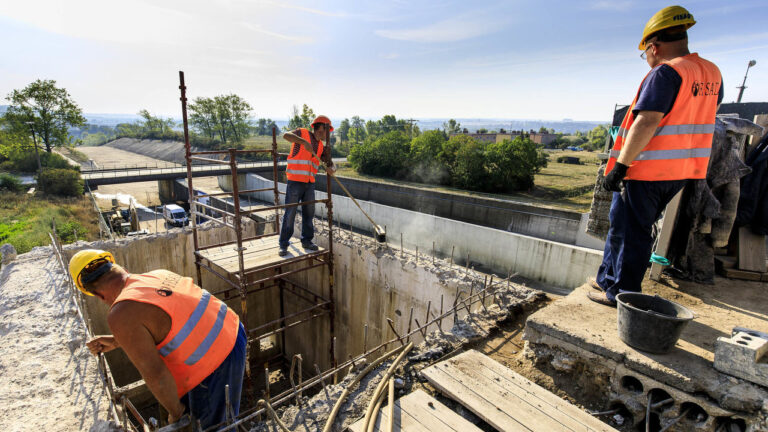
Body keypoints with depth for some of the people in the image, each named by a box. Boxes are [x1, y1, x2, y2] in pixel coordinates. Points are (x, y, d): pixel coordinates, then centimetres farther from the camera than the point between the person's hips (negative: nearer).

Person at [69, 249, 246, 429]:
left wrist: (175, 412, 0)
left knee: (213, 425, 17)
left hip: (216, 367, -8)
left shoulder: (121, 315, -19)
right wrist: (115, 342, 22)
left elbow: (155, 374, -15)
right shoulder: (160, 274, 4)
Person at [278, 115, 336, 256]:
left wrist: (331, 169, -13)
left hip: (310, 183, 6)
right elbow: (286, 135, -22)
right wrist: (304, 142, -34)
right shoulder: (302, 133, -3)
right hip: (295, 182, -6)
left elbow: (330, 164, 11)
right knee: (290, 214, -4)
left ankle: (306, 241, 23)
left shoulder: (321, 146, 13)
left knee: (309, 213, 10)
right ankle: (283, 245, 5)